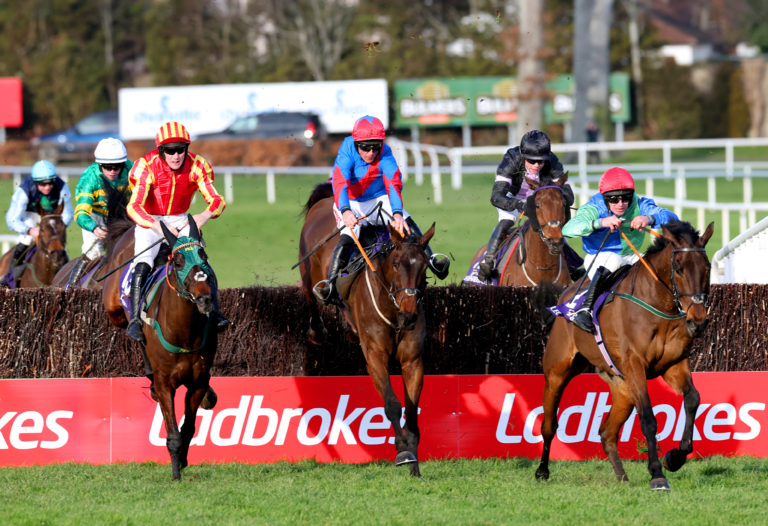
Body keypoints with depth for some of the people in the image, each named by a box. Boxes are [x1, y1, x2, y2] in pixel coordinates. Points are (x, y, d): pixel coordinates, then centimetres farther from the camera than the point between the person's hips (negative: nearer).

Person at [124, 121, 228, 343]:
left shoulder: (196, 166, -14)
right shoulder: (148, 167, -22)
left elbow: (217, 200, -21)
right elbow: (134, 206, -31)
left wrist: (206, 214, -46)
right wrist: (158, 227, -49)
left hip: (181, 222, 3)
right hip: (150, 222, -3)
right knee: (142, 264, -25)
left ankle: (214, 313, -13)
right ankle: (134, 320, -23)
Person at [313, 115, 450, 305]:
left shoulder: (384, 153, -18)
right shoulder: (347, 153, -23)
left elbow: (393, 183, -28)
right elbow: (340, 184, -35)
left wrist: (397, 214, -45)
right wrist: (345, 211, -53)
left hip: (378, 200, 2)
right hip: (351, 204, -2)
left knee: (406, 223, -20)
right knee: (347, 237, -27)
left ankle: (430, 259, -9)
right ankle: (330, 286, -26)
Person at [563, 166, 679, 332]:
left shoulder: (639, 206, -9)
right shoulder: (594, 209, -16)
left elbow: (671, 218, -20)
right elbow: (568, 229, -31)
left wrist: (649, 219, -42)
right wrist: (600, 222, -44)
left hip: (630, 258, 5)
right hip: (598, 259, -5)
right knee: (614, 259, -37)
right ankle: (585, 309, -39)